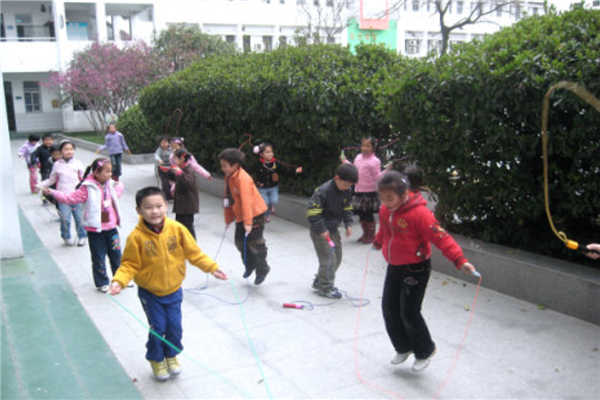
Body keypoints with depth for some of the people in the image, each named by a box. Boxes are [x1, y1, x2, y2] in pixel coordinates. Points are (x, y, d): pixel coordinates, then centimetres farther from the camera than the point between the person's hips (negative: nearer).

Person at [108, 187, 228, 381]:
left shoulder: (176, 229, -14)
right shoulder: (137, 237, -20)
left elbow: (194, 253, -6)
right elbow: (130, 264, -12)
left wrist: (212, 267, -12)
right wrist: (119, 281, -28)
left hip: (173, 289, 2)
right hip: (149, 292, -2)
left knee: (175, 326, 9)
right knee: (158, 328, 3)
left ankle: (171, 355, 38)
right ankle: (156, 360, 32)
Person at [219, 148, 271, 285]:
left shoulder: (243, 179, -25)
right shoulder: (228, 177, 4)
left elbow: (246, 201, -33)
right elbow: (228, 198, 13)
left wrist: (248, 222, -39)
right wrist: (228, 218, 17)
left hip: (255, 215, -9)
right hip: (240, 216, 9)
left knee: (255, 243, -5)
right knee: (240, 242, 13)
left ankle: (262, 270, 14)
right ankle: (249, 266, 34)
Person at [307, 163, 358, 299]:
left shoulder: (347, 191, -1)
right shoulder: (323, 191, -24)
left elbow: (347, 208, 14)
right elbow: (312, 212, -23)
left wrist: (348, 224, 1)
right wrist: (321, 230, -23)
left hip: (333, 230, 8)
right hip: (320, 232, -8)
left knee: (337, 257, 14)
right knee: (328, 258, -9)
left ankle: (319, 282, 29)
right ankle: (325, 288, 7)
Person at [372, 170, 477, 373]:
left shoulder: (419, 213, -25)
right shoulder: (384, 211, -1)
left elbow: (441, 237, -27)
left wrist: (460, 260, -36)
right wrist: (377, 243, 39)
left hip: (416, 269, -7)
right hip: (394, 267, 7)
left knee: (409, 312, -4)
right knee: (389, 308, 10)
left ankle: (425, 351, 22)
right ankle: (403, 347, 32)